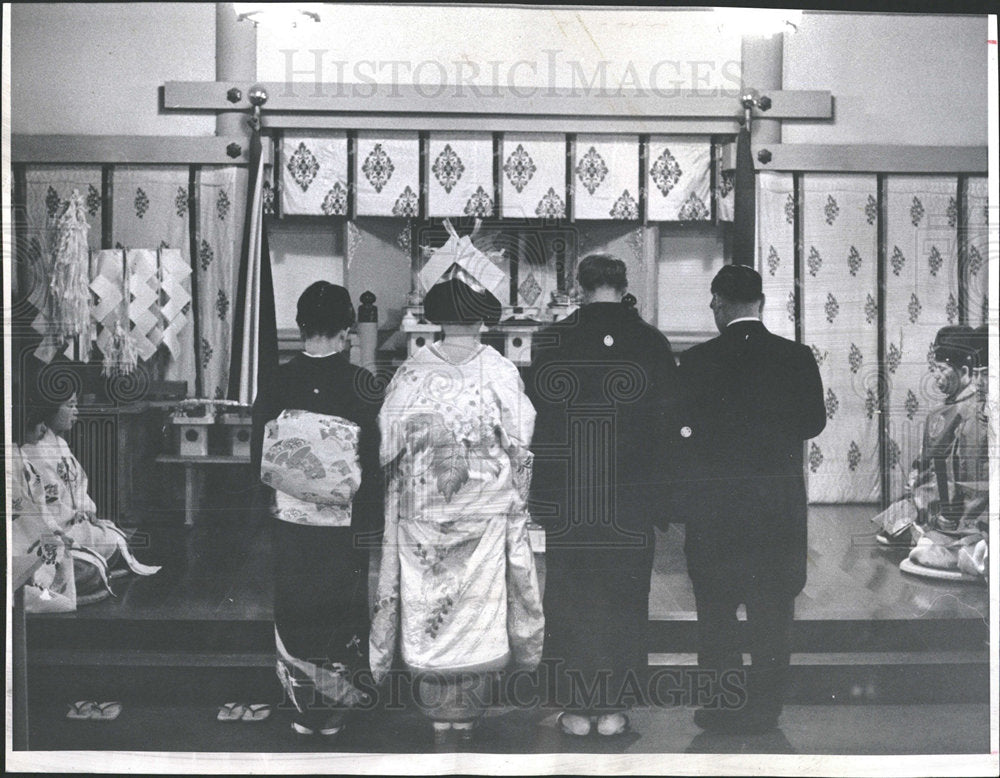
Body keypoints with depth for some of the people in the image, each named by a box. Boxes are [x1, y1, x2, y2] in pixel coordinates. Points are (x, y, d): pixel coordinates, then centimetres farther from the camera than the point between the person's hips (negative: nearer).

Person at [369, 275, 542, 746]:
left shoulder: (411, 373, -5)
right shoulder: (503, 372, -6)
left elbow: (389, 446, 0)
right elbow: (520, 446, -1)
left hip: (423, 512, 0)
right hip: (486, 513, 0)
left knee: (427, 605, 9)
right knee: (477, 601, 10)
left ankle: (439, 715, 16)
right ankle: (468, 713, 18)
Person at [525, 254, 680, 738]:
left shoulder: (549, 342, -5)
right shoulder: (652, 343, -1)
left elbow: (533, 420, -3)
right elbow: (668, 424, 1)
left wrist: (535, 493, 6)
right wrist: (660, 493, 8)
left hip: (564, 503, -1)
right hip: (632, 503, 1)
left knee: (568, 603, 9)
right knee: (623, 603, 10)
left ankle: (575, 708, 16)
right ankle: (613, 709, 17)